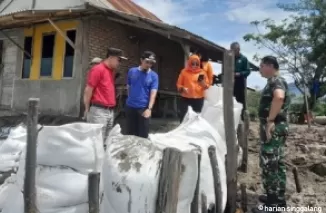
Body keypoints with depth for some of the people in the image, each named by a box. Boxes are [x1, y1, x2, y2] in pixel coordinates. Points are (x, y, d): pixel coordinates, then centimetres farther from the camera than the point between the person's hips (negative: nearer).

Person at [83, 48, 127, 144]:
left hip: (110, 111, 9)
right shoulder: (98, 69, -10)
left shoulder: (111, 70, 15)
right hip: (99, 111, -8)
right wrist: (87, 109, -7)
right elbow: (88, 90, -11)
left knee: (106, 140, 14)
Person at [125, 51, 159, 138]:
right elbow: (128, 87, 12)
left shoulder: (154, 76, -4)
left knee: (143, 135, 5)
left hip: (143, 107, -2)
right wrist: (131, 99, 12)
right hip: (130, 106, 2)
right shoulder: (132, 71, 2)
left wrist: (149, 108, -19)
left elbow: (153, 93, -9)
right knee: (130, 133, 13)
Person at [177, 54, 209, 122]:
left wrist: (202, 82, -16)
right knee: (184, 118, -5)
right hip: (186, 99, -1)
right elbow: (179, 84, 5)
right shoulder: (184, 71, 3)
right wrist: (182, 88, -15)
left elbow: (206, 86, 4)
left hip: (199, 99, 1)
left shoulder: (202, 72, 6)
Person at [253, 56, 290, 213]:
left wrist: (270, 120, -33)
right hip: (276, 128, 10)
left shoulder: (276, 81, -14)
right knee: (277, 164, 16)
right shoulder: (275, 81, 18)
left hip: (273, 128, -10)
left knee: (269, 164, -5)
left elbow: (279, 97, -37)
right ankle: (278, 198, 27)